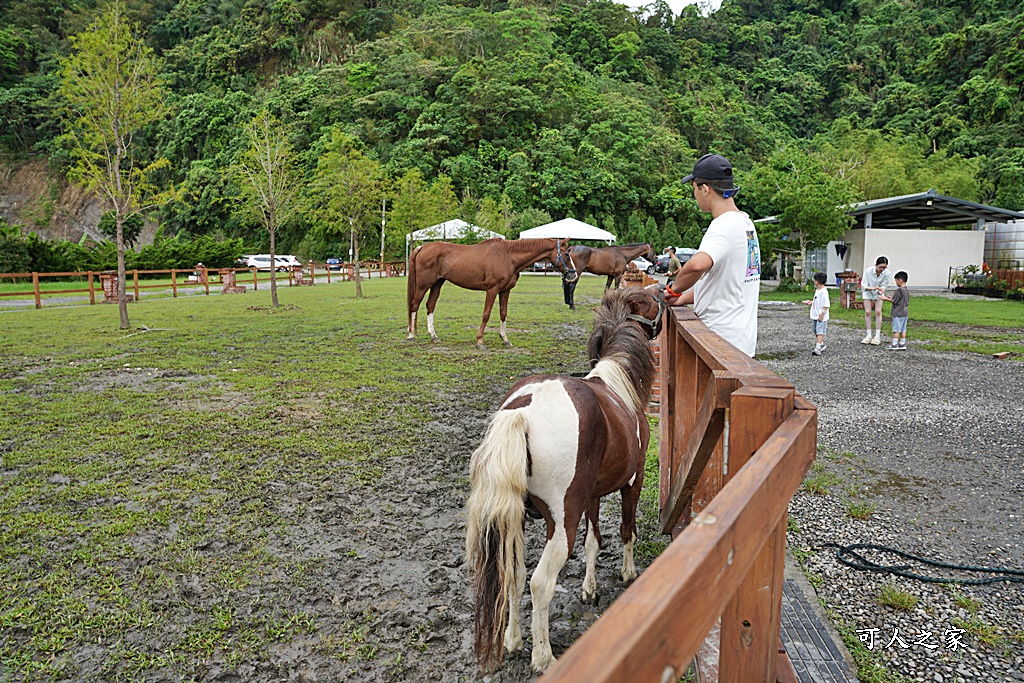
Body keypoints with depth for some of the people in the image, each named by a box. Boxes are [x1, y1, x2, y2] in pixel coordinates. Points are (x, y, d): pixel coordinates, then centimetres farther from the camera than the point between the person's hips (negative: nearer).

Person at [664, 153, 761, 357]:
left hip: (721, 340, -10)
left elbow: (698, 264, -40)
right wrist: (682, 299, 17)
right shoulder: (746, 222, 15)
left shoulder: (724, 226, -17)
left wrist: (674, 289, -21)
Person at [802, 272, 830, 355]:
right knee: (816, 332, 18)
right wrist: (811, 302, 13)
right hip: (815, 316, 10)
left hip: (821, 317, -10)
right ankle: (821, 345, 33)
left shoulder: (824, 292, -18)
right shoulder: (817, 290, 12)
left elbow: (826, 305, -20)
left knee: (820, 332, -12)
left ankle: (818, 348, -17)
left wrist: (822, 314, -22)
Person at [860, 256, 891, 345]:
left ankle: (877, 336, -6)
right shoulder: (868, 271, -29)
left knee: (878, 312, -8)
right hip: (867, 292, -1)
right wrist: (873, 288, -43)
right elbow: (864, 286, -25)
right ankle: (868, 335, -1)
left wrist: (880, 291, -41)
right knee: (867, 312, -6)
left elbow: (883, 286, -18)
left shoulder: (887, 273, -25)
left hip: (878, 294, 1)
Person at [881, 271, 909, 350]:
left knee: (896, 329, -3)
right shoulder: (907, 290, 10)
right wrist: (892, 298, 18)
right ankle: (902, 344, 13)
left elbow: (894, 301, -13)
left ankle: (894, 345, 0)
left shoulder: (899, 290, -17)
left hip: (898, 313, -8)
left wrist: (886, 299, 1)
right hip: (904, 313, 8)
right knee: (903, 330, 10)